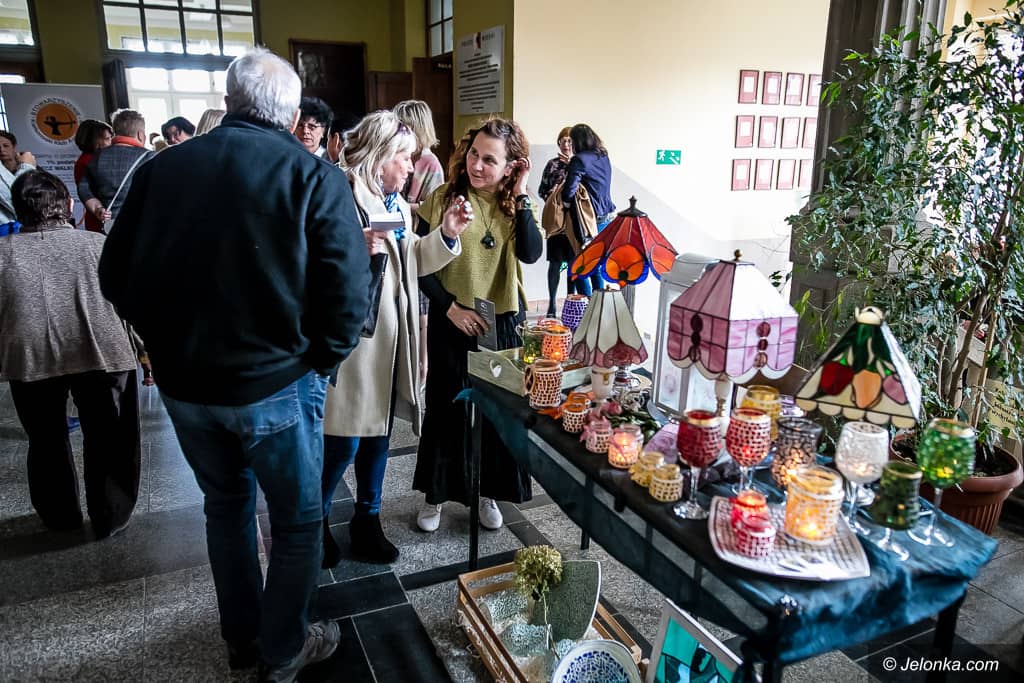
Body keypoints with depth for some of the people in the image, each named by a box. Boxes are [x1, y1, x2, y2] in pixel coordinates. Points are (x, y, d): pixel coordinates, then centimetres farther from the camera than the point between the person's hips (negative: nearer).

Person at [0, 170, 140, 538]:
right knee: (108, 438, 15)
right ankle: (111, 518, 28)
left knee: (46, 439, 22)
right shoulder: (96, 243, 17)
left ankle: (60, 517, 38)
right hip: (102, 350, -1)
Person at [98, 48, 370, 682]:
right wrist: (319, 363, -2)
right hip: (276, 385, -5)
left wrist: (174, 344, 14)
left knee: (226, 505, 25)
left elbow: (117, 274, 5)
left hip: (183, 382, 5)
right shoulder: (315, 177, -12)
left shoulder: (163, 167, 1)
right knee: (298, 522, 16)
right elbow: (348, 294, -18)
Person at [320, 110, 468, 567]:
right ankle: (315, 523, 23)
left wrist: (446, 233, 4)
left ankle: (367, 520, 33)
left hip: (390, 336, 8)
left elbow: (412, 262, 16)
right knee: (343, 441, -1)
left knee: (378, 431, 16)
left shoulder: (396, 203, 15)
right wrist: (356, 249, -35)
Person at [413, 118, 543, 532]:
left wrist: (520, 196, -17)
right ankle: (436, 494, 27)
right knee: (446, 408, 8)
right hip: (452, 323, -2)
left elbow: (531, 254, -17)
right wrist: (450, 307, -13)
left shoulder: (513, 205, 0)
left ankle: (488, 493, 30)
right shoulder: (444, 198, -7)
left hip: (502, 323, 2)